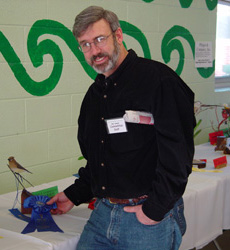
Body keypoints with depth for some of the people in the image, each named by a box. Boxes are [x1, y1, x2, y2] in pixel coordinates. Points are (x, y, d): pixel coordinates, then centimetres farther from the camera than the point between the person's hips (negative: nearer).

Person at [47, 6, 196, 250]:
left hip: (152, 220, -6)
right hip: (102, 213, 7)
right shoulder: (94, 94, 13)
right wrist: (75, 195, 15)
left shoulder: (159, 80, -13)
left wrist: (155, 209, -18)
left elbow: (178, 151, -19)